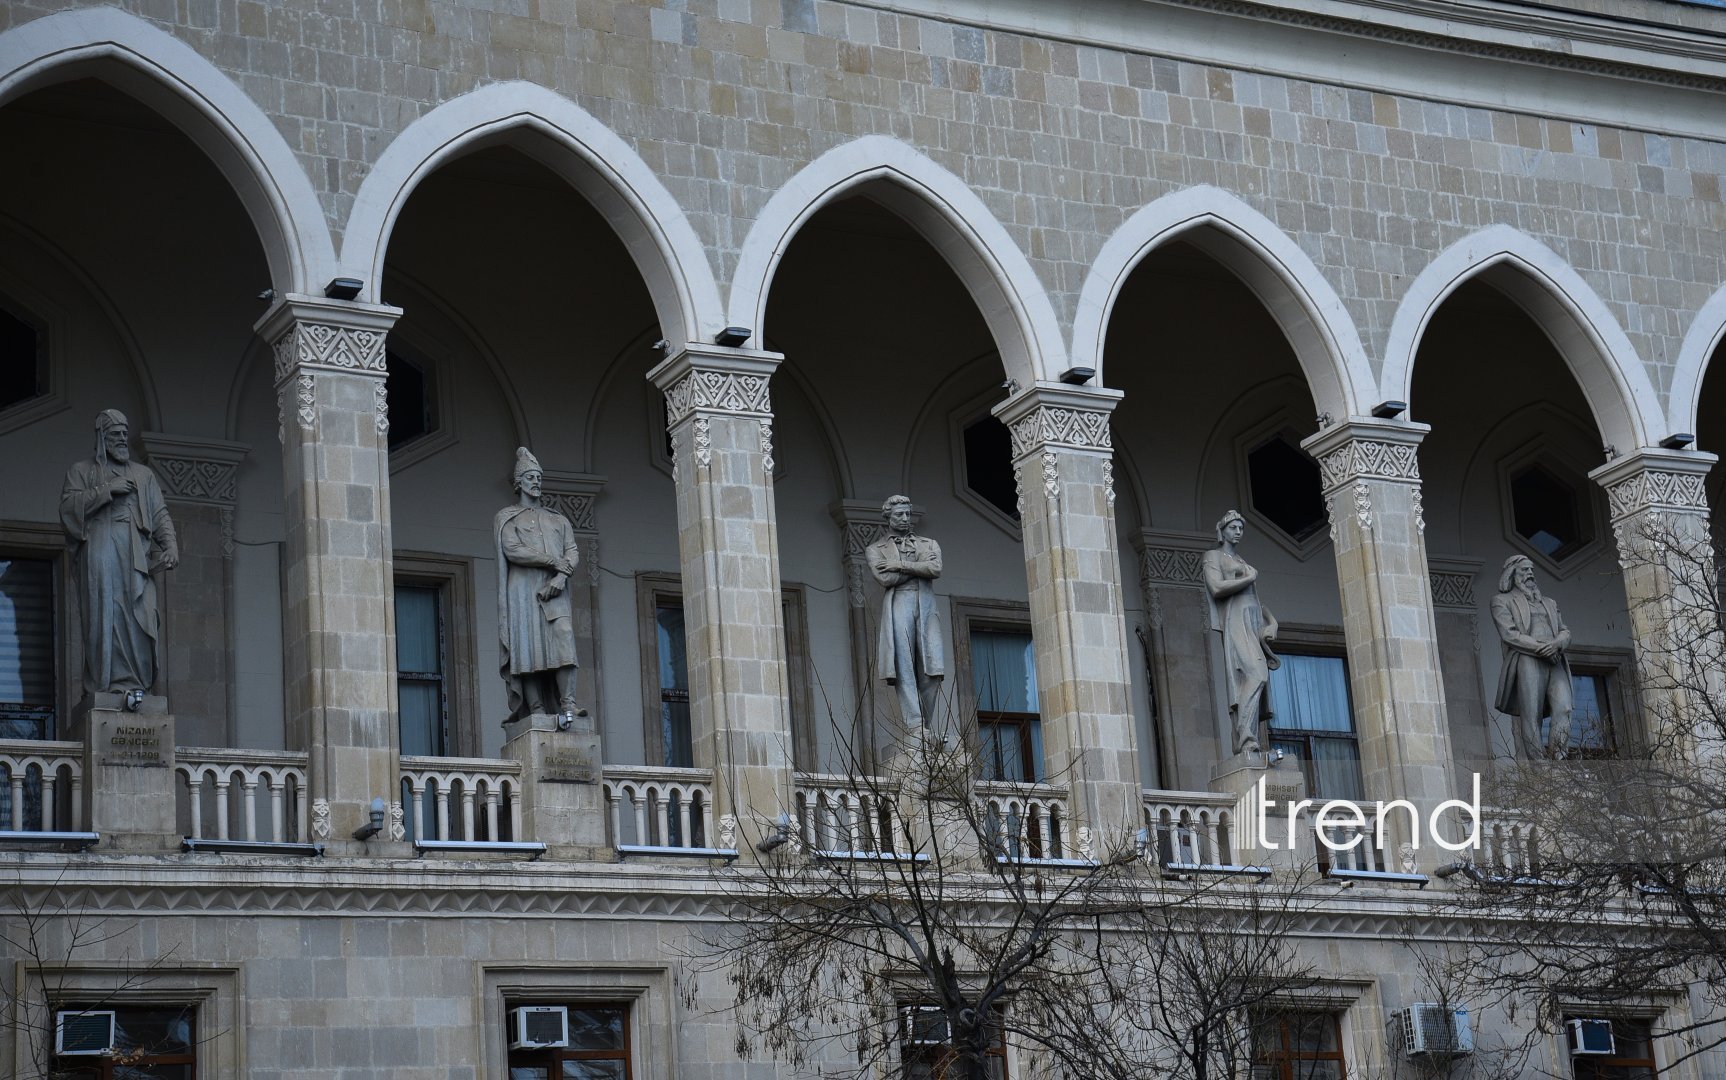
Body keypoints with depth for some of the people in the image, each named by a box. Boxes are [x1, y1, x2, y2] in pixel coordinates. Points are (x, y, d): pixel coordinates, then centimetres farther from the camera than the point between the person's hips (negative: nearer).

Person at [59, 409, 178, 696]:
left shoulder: (143, 474, 27)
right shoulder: (82, 472, 20)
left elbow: (160, 515, 18)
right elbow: (68, 506, 3)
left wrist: (170, 544, 0)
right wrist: (106, 490, -5)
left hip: (135, 553, 2)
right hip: (98, 551, -2)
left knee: (138, 615, -13)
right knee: (103, 612, -13)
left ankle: (132, 680, -16)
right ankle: (103, 682, -16)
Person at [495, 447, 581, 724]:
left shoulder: (558, 520, 25)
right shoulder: (507, 517, 13)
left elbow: (572, 551, 12)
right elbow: (512, 551, -4)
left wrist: (562, 575, -10)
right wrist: (555, 561, -7)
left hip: (554, 589, 2)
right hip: (523, 589, -2)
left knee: (563, 639, -18)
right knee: (529, 646, -12)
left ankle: (568, 704, -27)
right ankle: (536, 709, -16)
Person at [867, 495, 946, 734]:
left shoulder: (928, 544, 23)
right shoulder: (875, 549, 16)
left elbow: (936, 569, 1)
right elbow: (885, 579, -3)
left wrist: (900, 565, -2)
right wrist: (919, 567, 2)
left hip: (926, 606, 2)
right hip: (898, 605, -2)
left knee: (932, 669, -9)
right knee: (904, 667, -14)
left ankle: (925, 726, -1)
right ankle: (914, 725, -20)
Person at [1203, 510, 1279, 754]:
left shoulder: (1242, 563, 28)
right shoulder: (1214, 556, 7)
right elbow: (1217, 588, -11)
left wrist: (1272, 622, 9)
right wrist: (1249, 578, -1)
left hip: (1255, 624, 8)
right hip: (1236, 623, -8)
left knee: (1252, 681, -4)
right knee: (1256, 674, -27)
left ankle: (1244, 744, -10)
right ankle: (1246, 741, -36)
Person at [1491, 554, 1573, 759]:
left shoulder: (1549, 603, 31)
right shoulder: (1502, 601, 14)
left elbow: (1565, 633, 19)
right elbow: (1509, 634, -2)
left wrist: (1556, 644, -6)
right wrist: (1540, 648, -12)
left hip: (1555, 663, 4)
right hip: (1526, 662, -4)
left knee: (1563, 710, -19)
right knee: (1530, 718, -14)